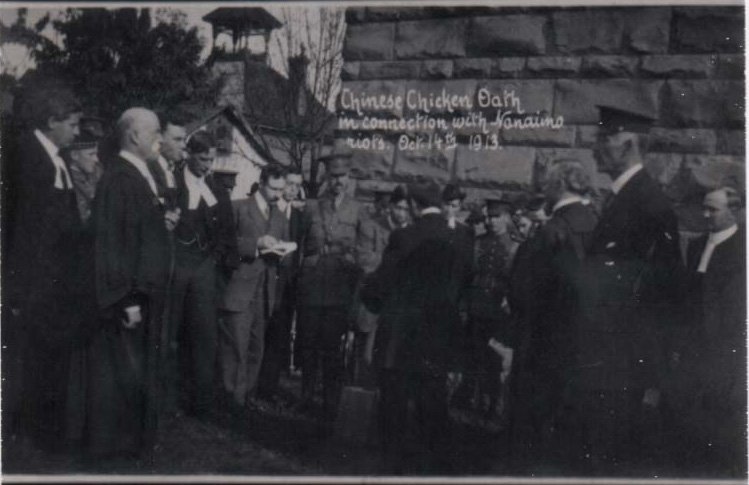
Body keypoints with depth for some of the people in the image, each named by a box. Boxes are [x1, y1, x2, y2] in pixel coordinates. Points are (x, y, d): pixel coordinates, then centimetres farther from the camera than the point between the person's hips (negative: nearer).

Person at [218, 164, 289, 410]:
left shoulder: (280, 218, 19)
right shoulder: (239, 208, 1)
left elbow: (285, 252, 22)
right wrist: (256, 243, -16)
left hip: (266, 291, 6)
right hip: (240, 288, -5)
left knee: (256, 347, 9)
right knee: (236, 345, -7)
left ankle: (248, 394, 18)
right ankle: (234, 397, 0)